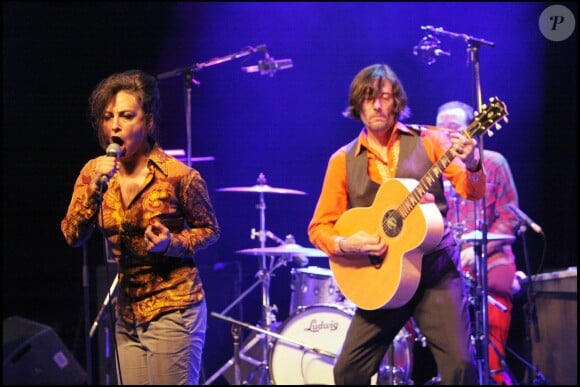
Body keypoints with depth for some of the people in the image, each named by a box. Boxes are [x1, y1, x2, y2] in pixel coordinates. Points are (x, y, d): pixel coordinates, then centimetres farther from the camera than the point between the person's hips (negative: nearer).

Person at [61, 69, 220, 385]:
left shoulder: (178, 176, -12)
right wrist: (95, 188, -19)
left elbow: (210, 230, 1)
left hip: (172, 310, -5)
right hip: (125, 314, 5)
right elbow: (72, 237, -5)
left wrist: (172, 243, -18)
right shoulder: (94, 172, 2)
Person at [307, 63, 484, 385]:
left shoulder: (427, 141, 3)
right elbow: (319, 227, 7)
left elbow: (472, 192, -6)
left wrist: (471, 166, -28)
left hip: (437, 268, -1)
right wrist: (345, 244, -14)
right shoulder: (343, 160, 5)